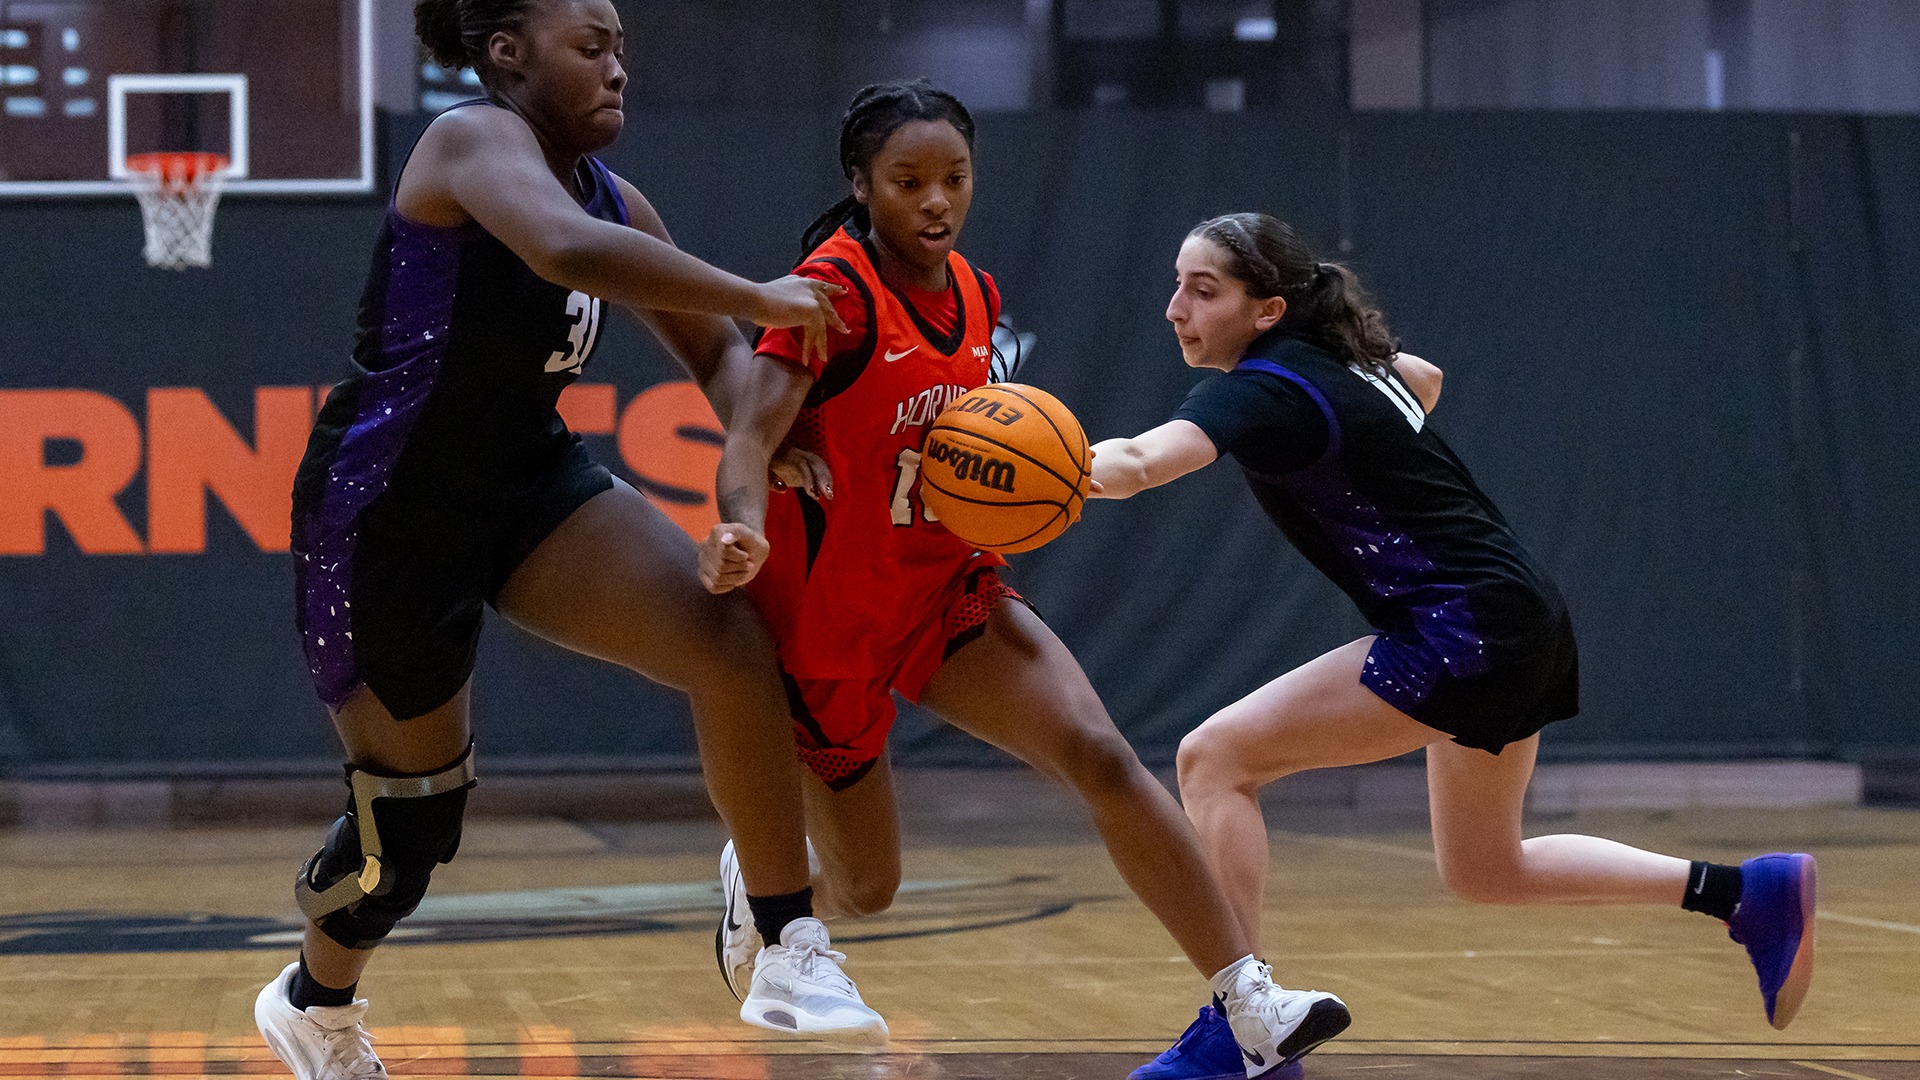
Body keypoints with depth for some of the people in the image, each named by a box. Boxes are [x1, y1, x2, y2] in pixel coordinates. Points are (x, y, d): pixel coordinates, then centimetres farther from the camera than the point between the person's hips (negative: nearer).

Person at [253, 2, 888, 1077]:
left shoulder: (616, 202, 3)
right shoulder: (474, 139, -19)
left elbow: (714, 351, 13)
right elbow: (565, 249, -40)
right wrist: (759, 297, -34)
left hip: (531, 482, 6)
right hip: (387, 514, -6)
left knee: (729, 637, -18)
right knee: (412, 823, 6)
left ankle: (792, 948, -9)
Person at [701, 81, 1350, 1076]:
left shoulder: (973, 295, 3)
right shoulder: (835, 287, -19)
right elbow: (750, 440, -31)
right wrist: (743, 531, -52)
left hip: (947, 593, 5)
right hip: (825, 619, -5)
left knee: (1102, 758, -16)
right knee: (863, 890, 6)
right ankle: (753, 875, 44)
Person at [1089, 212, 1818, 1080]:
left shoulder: (1265, 389, -18)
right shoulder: (1331, 355, 10)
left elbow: (1138, 462, -38)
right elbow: (1424, 379, 33)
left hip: (1465, 633, -10)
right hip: (1519, 623, 10)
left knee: (1215, 758, -11)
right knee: (1484, 871, 25)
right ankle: (1748, 892, 24)